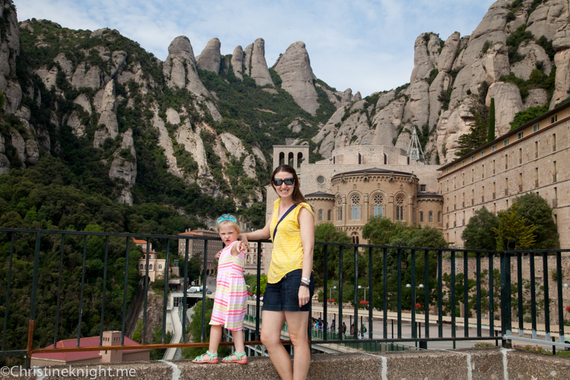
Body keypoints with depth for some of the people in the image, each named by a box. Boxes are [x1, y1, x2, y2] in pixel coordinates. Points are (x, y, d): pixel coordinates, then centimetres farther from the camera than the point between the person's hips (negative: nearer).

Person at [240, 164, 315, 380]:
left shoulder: (302, 210, 0)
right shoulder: (277, 206, 22)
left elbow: (308, 248, -8)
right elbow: (267, 232, 39)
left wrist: (304, 283, -17)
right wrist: (245, 236, 20)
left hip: (295, 274, -8)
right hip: (275, 278, 8)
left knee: (298, 339, -3)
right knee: (268, 338, 5)